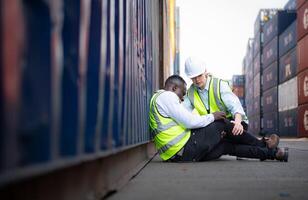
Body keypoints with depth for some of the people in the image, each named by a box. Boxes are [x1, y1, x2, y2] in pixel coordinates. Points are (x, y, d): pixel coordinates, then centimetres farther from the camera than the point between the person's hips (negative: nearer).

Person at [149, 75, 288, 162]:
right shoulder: (166, 95, -8)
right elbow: (190, 121, -18)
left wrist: (214, 134, 14)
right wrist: (212, 117, -1)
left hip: (175, 155, 10)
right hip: (186, 151, -10)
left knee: (227, 146, 16)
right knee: (222, 123, 5)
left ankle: (270, 153, 23)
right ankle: (262, 145, 20)